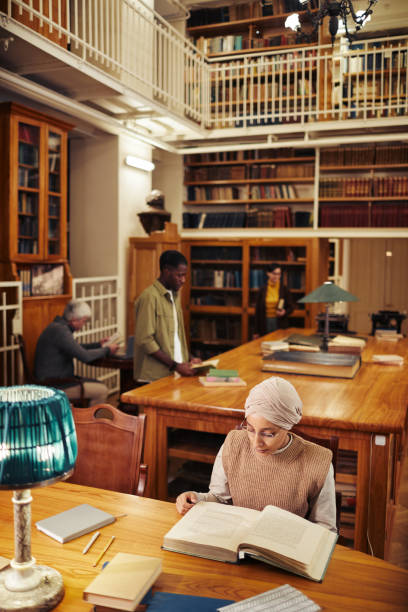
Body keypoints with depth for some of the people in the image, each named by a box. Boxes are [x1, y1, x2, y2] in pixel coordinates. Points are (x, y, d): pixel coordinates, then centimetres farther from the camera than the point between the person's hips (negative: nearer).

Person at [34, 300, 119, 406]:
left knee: (99, 385, 13)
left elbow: (77, 348, 25)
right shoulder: (60, 330, -22)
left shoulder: (59, 326, 10)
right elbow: (85, 356, -23)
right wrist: (107, 350, -9)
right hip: (53, 385, -11)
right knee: (102, 391, -14)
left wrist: (98, 344, 16)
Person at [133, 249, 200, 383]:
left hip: (176, 374, 7)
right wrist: (175, 365, -17)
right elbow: (145, 340, -16)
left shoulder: (175, 295, 14)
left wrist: (188, 360, 8)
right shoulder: (150, 297, -12)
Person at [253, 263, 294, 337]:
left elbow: (291, 307, 6)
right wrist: (256, 331, 3)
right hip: (266, 323, 1)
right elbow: (257, 310, 5)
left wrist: (284, 312, -18)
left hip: (280, 324, -1)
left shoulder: (284, 290, 0)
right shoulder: (262, 290, 2)